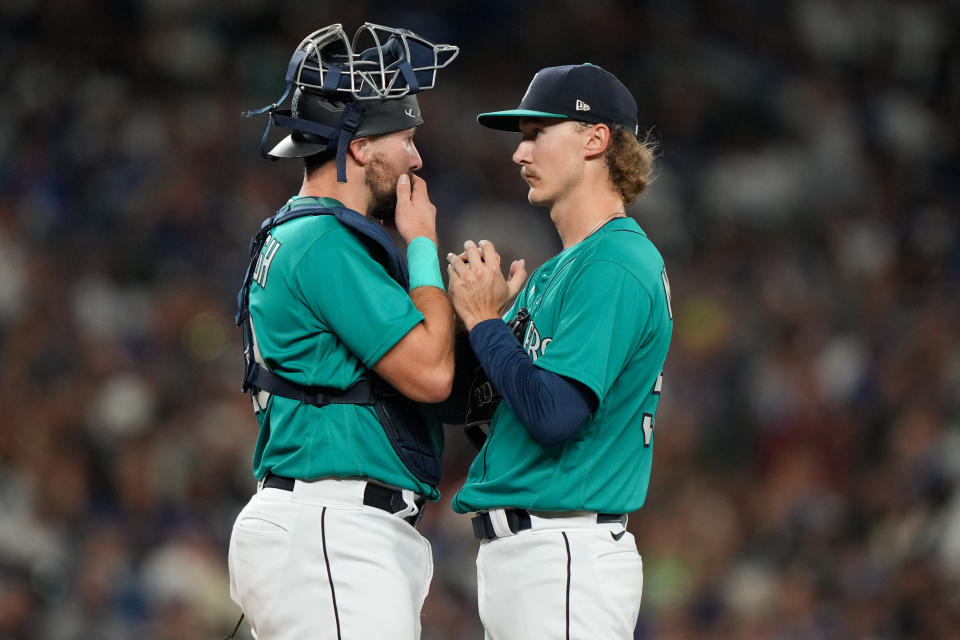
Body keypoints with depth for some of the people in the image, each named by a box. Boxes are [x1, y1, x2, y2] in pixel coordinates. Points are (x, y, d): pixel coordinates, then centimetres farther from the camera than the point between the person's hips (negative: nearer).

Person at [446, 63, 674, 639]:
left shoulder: (615, 268, -13)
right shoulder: (558, 270, 18)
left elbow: (555, 413, -22)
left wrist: (484, 320, -11)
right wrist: (482, 309, 1)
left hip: (566, 557, -10)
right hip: (517, 549, 10)